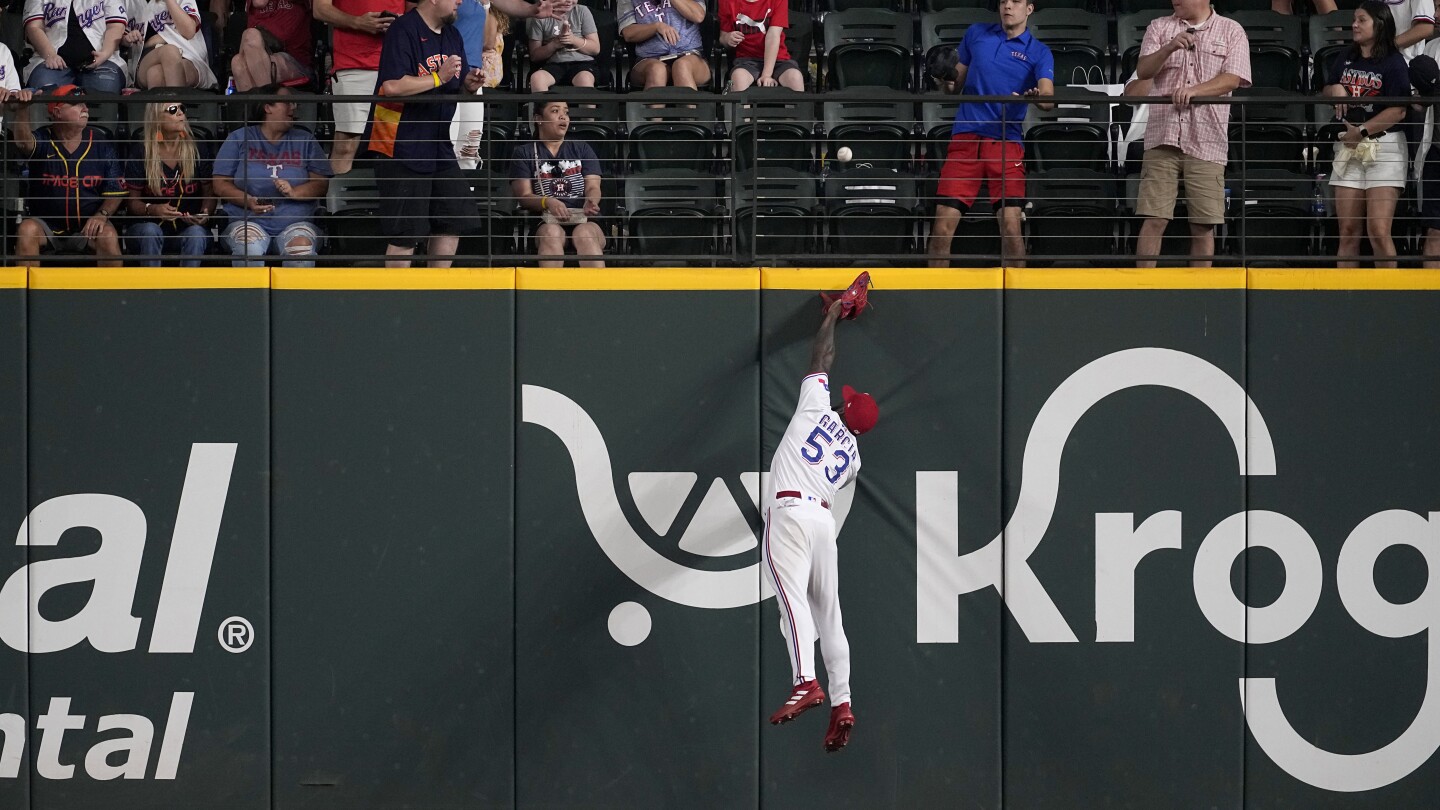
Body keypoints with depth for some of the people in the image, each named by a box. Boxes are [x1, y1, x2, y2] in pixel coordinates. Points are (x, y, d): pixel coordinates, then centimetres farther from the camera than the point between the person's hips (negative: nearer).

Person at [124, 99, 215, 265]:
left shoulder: (198, 150, 6)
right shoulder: (141, 153, 0)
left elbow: (209, 193, 8)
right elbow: (132, 201, 0)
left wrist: (205, 214, -15)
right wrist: (152, 209, -22)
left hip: (188, 228, 1)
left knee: (196, 233, -32)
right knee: (150, 231, -35)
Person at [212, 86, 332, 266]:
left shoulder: (305, 140, 16)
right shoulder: (239, 139, 12)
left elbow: (322, 184, 6)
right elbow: (220, 184, 4)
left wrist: (294, 192, -14)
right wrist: (248, 201, -14)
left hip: (295, 222, 1)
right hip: (248, 222, -1)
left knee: (302, 246, -32)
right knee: (250, 246, -34)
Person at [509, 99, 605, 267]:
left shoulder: (582, 149, 24)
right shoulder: (524, 153, 18)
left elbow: (593, 187, 12)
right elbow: (523, 196, 6)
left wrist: (591, 201, -14)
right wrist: (547, 202, -17)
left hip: (583, 220, 1)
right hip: (546, 222, -1)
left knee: (585, 234, -35)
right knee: (552, 233, -37)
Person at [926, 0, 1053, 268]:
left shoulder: (1039, 52, 6)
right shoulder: (976, 34, 14)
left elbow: (1048, 96, -9)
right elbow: (956, 82, 21)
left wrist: (1037, 97, -32)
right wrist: (946, 82, -3)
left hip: (1006, 142, -2)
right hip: (965, 136, 2)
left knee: (1010, 224, -12)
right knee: (943, 224, -5)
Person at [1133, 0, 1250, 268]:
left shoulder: (1231, 31, 8)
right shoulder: (1159, 28, 14)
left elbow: (1233, 78, -3)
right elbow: (1143, 71, 4)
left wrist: (1194, 90, -18)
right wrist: (1169, 48, -15)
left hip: (1206, 142, -1)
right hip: (1163, 137, 1)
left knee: (1203, 225, -1)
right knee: (1153, 220, -5)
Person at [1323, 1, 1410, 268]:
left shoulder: (1394, 63, -4)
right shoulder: (1345, 59, 15)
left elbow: (1398, 111, -12)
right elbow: (1325, 93, 27)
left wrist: (1362, 131, -15)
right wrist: (1335, 89, 4)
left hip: (1383, 148, -6)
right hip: (1348, 148, 6)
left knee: (1378, 232, -13)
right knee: (1348, 232, 2)